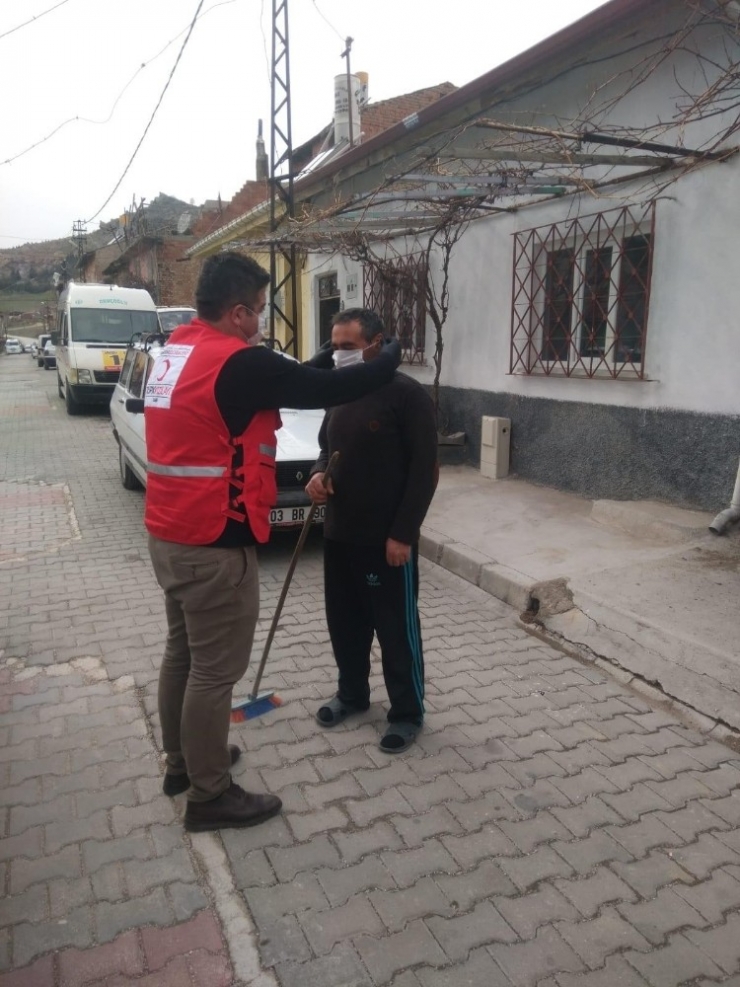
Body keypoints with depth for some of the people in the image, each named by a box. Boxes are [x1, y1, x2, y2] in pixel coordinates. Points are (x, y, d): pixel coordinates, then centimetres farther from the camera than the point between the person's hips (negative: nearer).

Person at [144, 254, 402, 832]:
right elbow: (328, 390, -15)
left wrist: (329, 356, 12)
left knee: (183, 650, 21)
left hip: (169, 533, 10)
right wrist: (390, 358, 2)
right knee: (215, 670, 3)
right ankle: (209, 795, 19)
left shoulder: (174, 354, 11)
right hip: (214, 543, -10)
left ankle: (182, 762, 38)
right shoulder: (237, 362, -18)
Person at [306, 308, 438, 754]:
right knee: (345, 621, 18)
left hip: (387, 538, -7)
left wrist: (403, 533, -19)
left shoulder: (408, 395, -14)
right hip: (339, 532, 7)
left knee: (397, 627, 5)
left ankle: (408, 713, 21)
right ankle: (352, 694, 38)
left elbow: (425, 469, -16)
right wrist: (318, 474, -3)